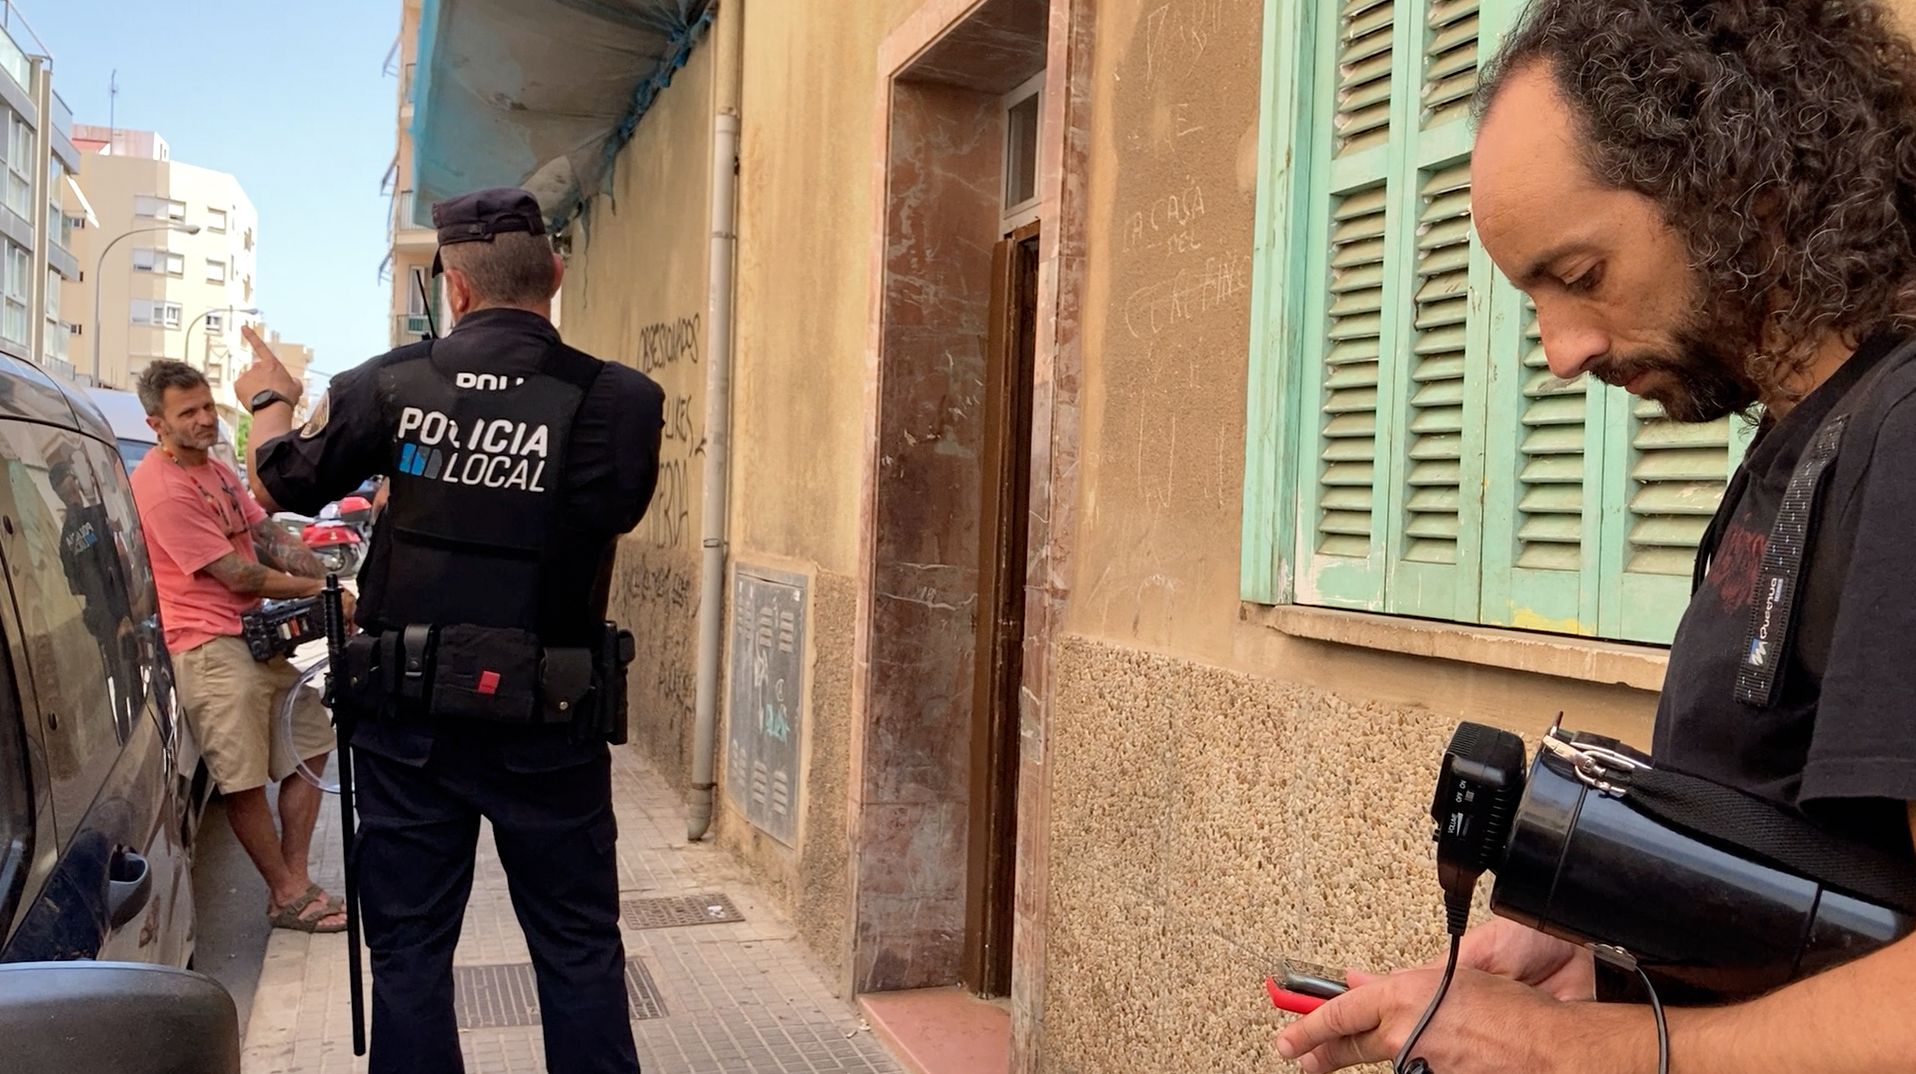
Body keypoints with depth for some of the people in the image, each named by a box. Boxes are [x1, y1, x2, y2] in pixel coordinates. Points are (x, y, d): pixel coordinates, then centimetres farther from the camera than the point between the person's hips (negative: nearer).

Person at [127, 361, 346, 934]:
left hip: (261, 635, 10)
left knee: (309, 748, 13)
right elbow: (235, 574, -18)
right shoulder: (161, 488, -17)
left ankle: (294, 879, 20)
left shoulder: (218, 471, 14)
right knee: (245, 782, -1)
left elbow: (267, 535, 9)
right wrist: (313, 590, -8)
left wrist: (325, 579, -8)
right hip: (212, 647, -10)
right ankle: (287, 897, 10)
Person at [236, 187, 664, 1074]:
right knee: (578, 950, 12)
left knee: (410, 950, 14)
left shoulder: (389, 385, -7)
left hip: (407, 719, 2)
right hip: (546, 729, -1)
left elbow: (280, 484, 10)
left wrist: (269, 401, 30)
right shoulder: (619, 400, -14)